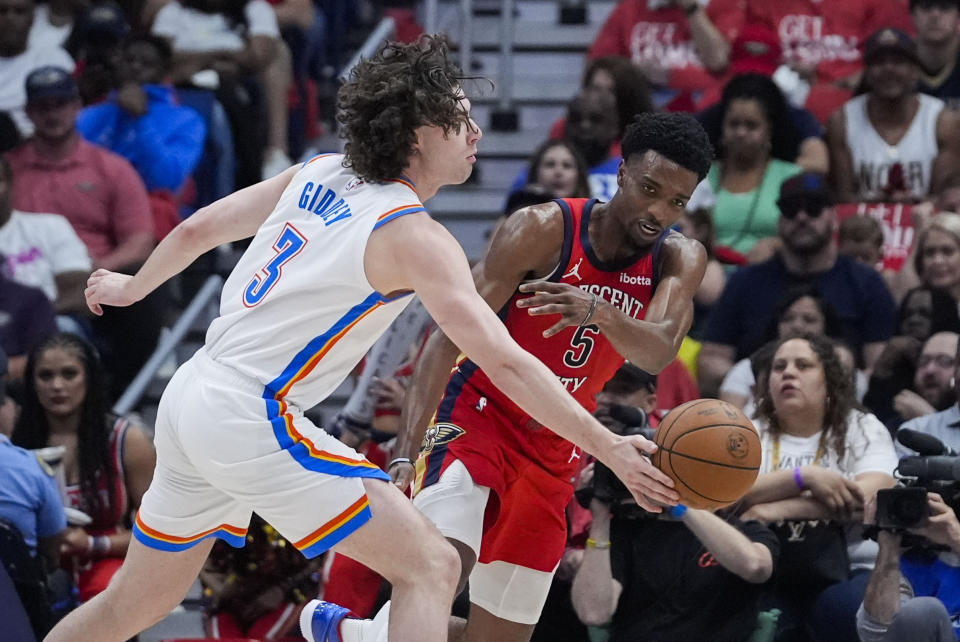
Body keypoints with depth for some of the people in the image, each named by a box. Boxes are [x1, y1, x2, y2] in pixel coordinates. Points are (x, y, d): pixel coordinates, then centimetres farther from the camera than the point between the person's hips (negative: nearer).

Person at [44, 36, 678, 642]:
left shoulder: (318, 174, 8)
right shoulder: (413, 236, -14)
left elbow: (198, 230, 19)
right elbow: (506, 363, -20)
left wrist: (132, 287, 38)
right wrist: (609, 448, -18)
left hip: (187, 402, 9)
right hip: (252, 421, -9)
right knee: (432, 567, -10)